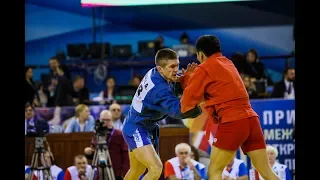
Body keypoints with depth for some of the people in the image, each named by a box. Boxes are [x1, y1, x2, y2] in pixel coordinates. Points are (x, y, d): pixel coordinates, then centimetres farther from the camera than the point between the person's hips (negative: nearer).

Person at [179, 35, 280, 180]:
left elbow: (189, 99, 4)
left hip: (232, 122, -7)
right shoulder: (228, 63, 22)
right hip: (251, 119, 7)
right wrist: (186, 79, 22)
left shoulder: (204, 68, 1)